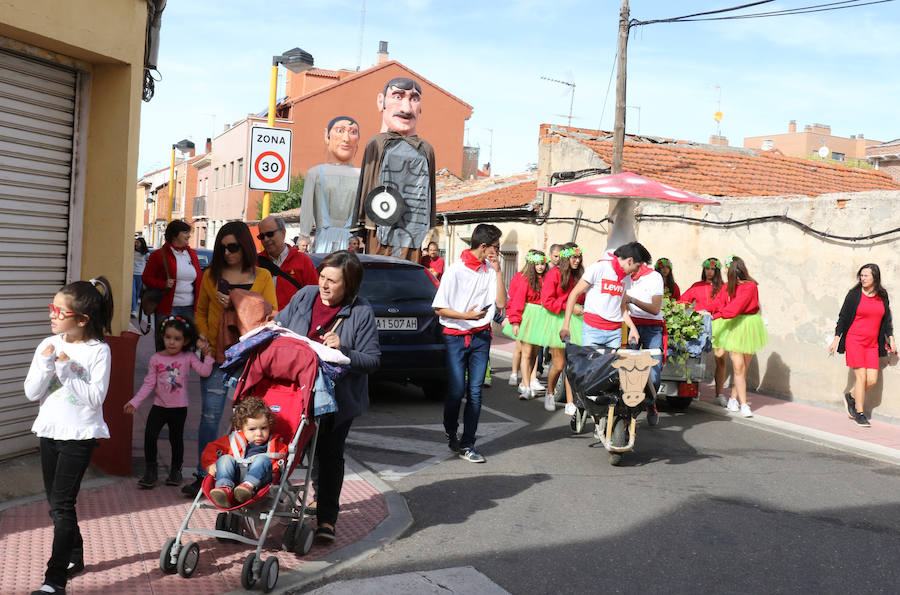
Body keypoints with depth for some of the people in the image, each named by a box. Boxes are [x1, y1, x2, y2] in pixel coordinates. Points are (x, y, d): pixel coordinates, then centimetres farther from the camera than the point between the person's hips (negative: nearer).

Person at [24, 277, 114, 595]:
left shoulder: (98, 350, -11)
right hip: (50, 431, 6)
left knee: (61, 503, -8)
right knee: (56, 501, 15)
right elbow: (31, 393, -1)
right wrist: (46, 364, -17)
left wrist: (66, 371, -20)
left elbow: (95, 397, -17)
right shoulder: (49, 345, 1)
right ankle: (75, 557, 34)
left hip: (80, 434, -6)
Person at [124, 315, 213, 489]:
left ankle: (176, 469, 30)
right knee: (149, 436, -9)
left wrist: (207, 355, -21)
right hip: (159, 406, 1)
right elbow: (149, 384, 1)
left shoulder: (188, 357, -3)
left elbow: (204, 372, -13)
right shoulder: (156, 359, 0)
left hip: (179, 408, -1)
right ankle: (150, 471, 7)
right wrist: (134, 402, -3)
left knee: (176, 439, 10)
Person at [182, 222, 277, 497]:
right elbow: (201, 310, 19)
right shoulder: (211, 275, 10)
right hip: (216, 353, 2)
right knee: (209, 415, 2)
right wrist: (202, 334, 2)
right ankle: (204, 475, 14)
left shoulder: (262, 276, 4)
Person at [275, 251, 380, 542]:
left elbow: (373, 360, -13)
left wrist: (343, 350, -28)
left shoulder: (361, 312, -11)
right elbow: (277, 326, 12)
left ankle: (326, 518, 17)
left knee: (330, 455, 5)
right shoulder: (304, 296, -1)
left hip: (338, 398, -3)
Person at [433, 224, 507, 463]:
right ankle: (451, 434, 25)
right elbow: (439, 309, -6)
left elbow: (501, 303, 0)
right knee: (456, 390, -2)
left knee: (475, 391, 0)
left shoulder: (490, 270, 5)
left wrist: (498, 271, -6)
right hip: (455, 337, -4)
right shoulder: (455, 270, -9)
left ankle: (467, 445, 7)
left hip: (481, 336, 4)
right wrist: (466, 315, -17)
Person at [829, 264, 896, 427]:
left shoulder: (882, 296, 9)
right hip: (854, 341, -4)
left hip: (872, 344, 4)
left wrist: (891, 339, 12)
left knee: (872, 380, -2)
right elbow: (843, 316, 1)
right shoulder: (854, 294, -2)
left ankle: (851, 396, 26)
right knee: (861, 377, -9)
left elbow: (887, 319, 18)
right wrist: (836, 339, -2)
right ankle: (860, 414, 3)